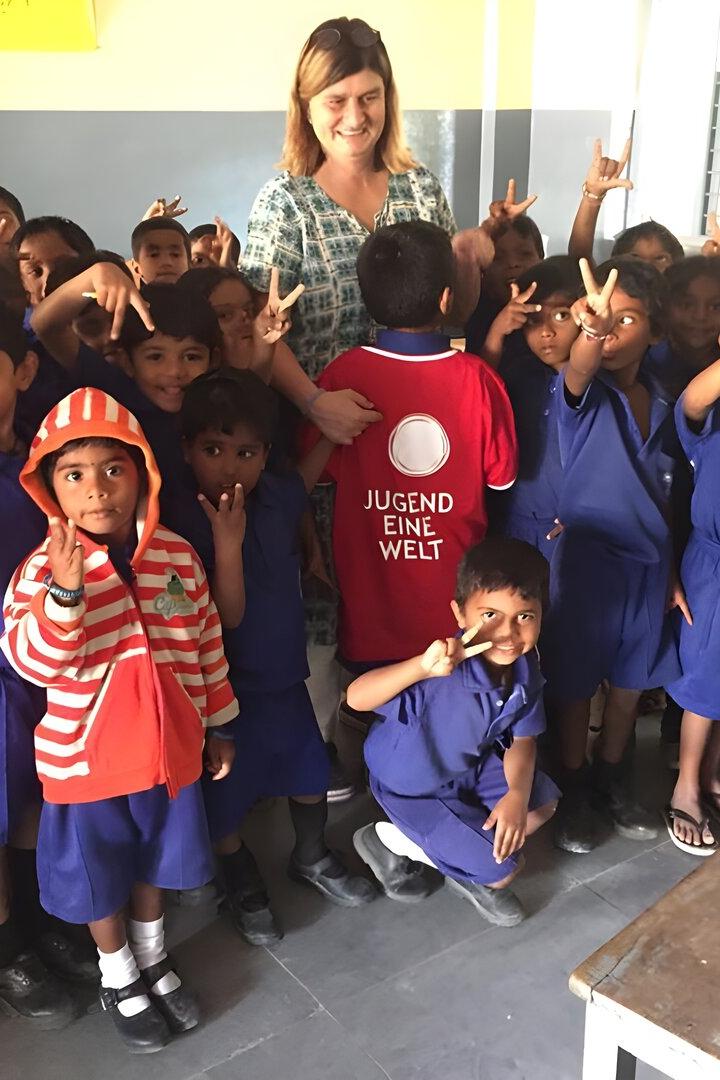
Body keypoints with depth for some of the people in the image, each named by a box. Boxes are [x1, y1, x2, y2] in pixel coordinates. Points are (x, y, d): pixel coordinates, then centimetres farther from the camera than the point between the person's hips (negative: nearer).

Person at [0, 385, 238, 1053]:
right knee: (99, 875, 16)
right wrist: (64, 590, -40)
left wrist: (219, 725, 9)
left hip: (168, 747, 3)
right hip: (84, 756, -3)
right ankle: (119, 980, 42)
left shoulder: (178, 556, -6)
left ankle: (154, 961, 50)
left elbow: (207, 644, 4)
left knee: (155, 862, 23)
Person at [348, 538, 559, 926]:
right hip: (413, 787, -6)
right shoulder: (446, 671, -39)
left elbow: (522, 740, -5)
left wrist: (517, 794, -22)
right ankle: (390, 840, 10)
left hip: (471, 766, 7)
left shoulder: (525, 667, -18)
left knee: (542, 804, 7)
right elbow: (356, 698, -46)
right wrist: (422, 665, -60)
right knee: (501, 871, -5)